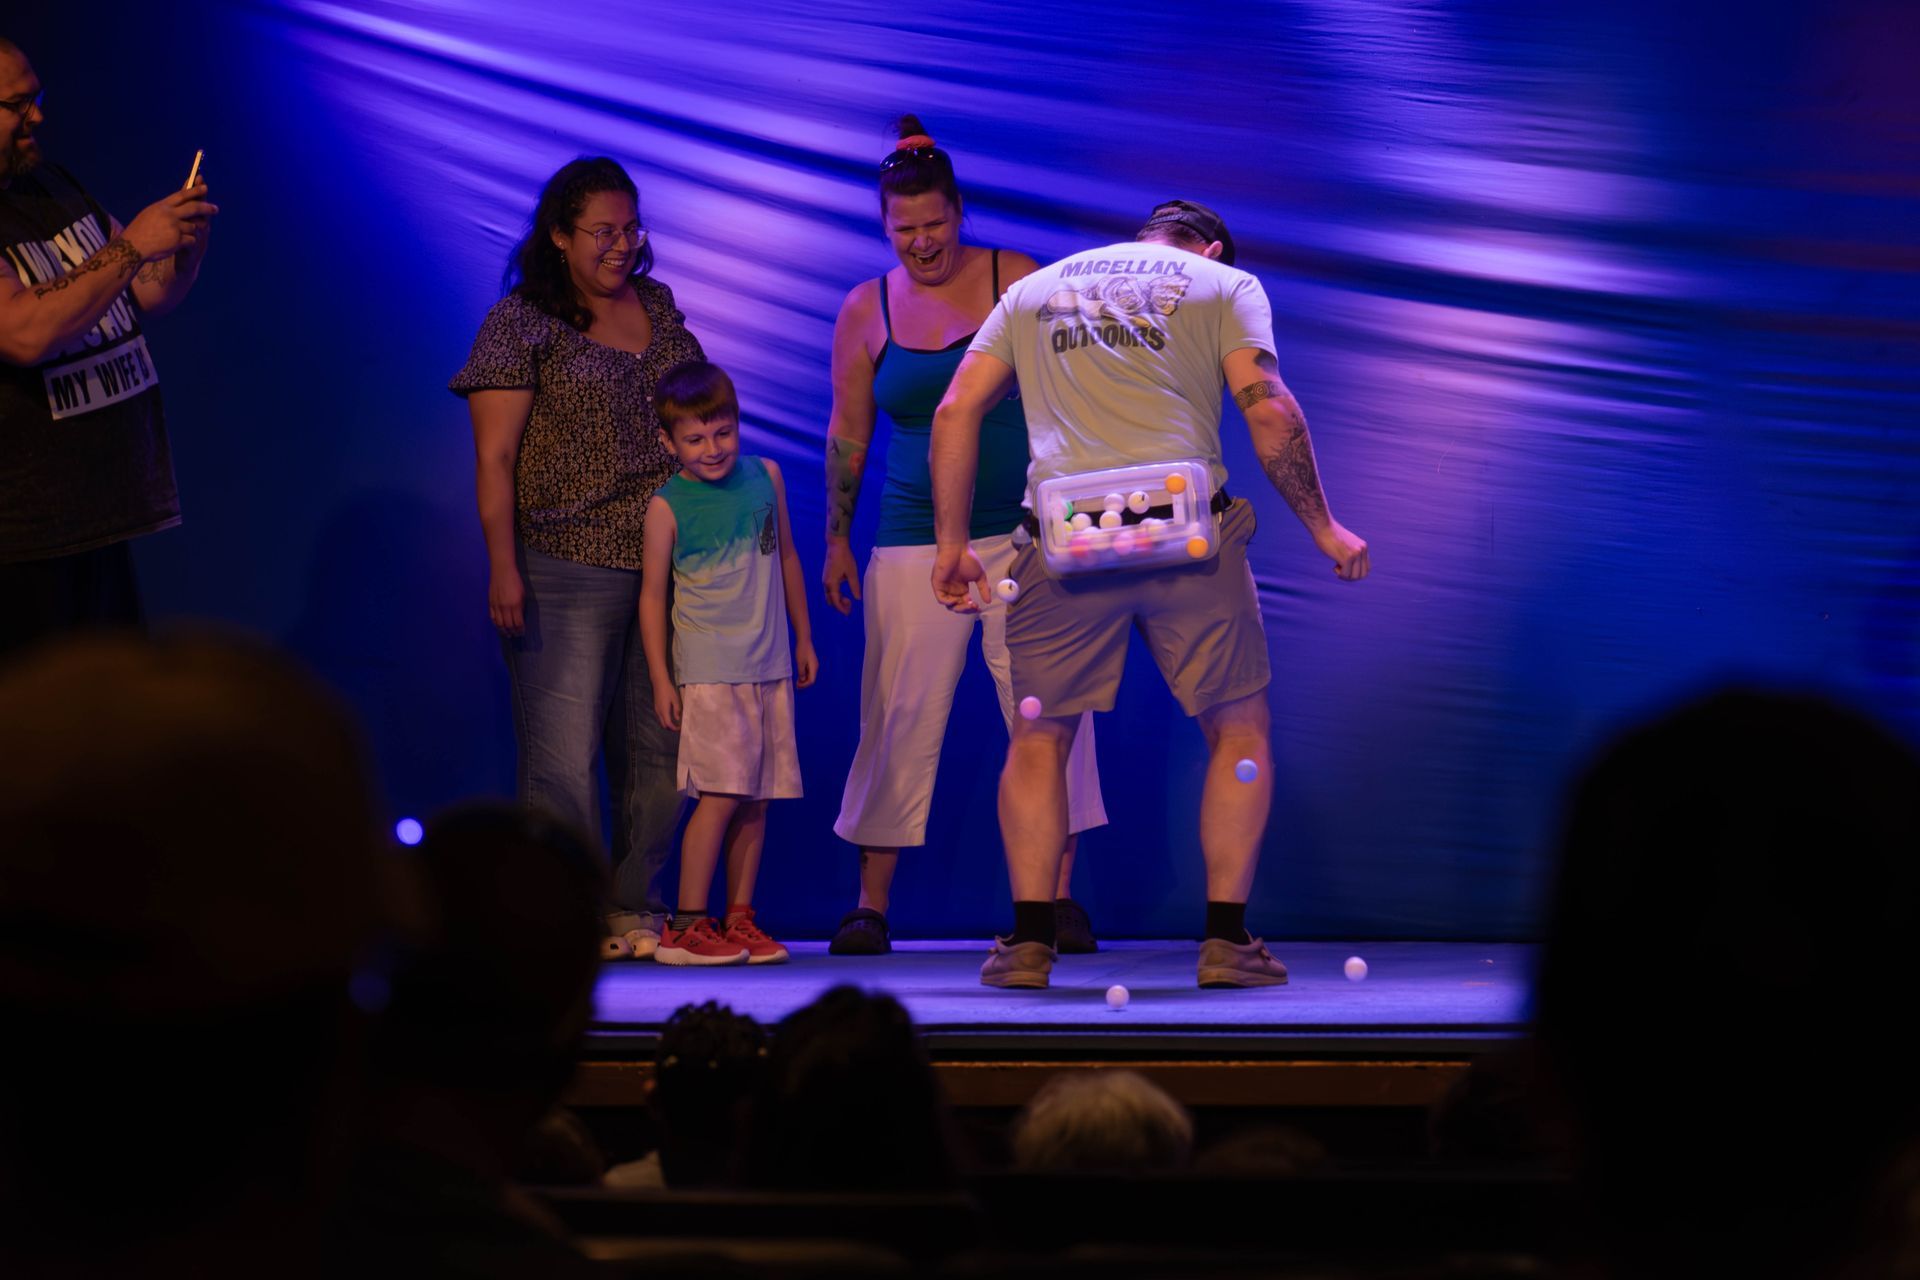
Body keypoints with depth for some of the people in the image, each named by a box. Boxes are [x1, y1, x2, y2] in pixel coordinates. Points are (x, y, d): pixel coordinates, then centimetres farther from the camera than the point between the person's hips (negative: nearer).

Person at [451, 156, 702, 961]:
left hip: (668, 564, 5)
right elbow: (494, 456, -6)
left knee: (657, 749, 6)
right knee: (562, 749, -7)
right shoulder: (521, 323, -3)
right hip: (568, 569, -5)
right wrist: (503, 568, -14)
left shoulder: (657, 308, 14)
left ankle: (636, 910, 15)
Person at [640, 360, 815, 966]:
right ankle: (686, 926, -7)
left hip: (770, 667, 5)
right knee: (720, 795, -12)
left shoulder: (765, 477, 8)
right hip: (709, 670, -5)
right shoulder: (668, 507, -5)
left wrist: (803, 638, 22)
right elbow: (652, 594, -1)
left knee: (756, 799, 6)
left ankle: (739, 920, 14)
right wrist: (660, 678, -5)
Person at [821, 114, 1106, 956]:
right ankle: (871, 904, 7)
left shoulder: (1017, 282, 0)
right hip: (916, 541, 1)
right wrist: (836, 539, 13)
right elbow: (847, 431, 14)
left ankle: (1059, 896, 2)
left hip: (1025, 533, -1)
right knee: (900, 718, 0)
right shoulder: (866, 310, 6)